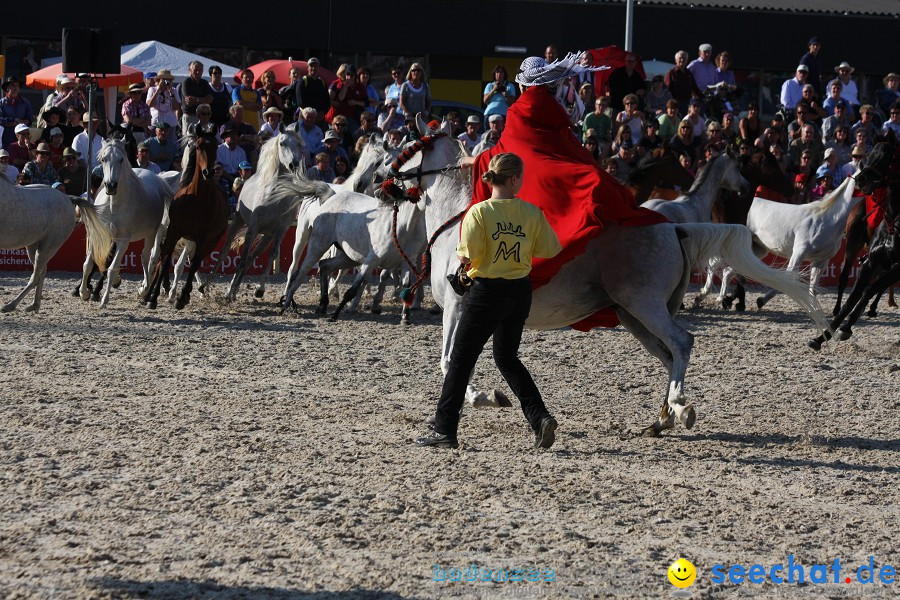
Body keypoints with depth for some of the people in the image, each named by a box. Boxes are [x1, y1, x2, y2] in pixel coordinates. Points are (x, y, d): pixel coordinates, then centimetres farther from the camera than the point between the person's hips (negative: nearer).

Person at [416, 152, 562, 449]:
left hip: (487, 292, -4)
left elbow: (467, 257, -18)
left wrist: (460, 255, 5)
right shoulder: (532, 213, -5)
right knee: (507, 358, 20)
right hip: (520, 291, 4)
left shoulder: (479, 212, -14)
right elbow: (551, 249, 0)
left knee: (461, 359, 7)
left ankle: (444, 431, 9)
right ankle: (540, 417, 5)